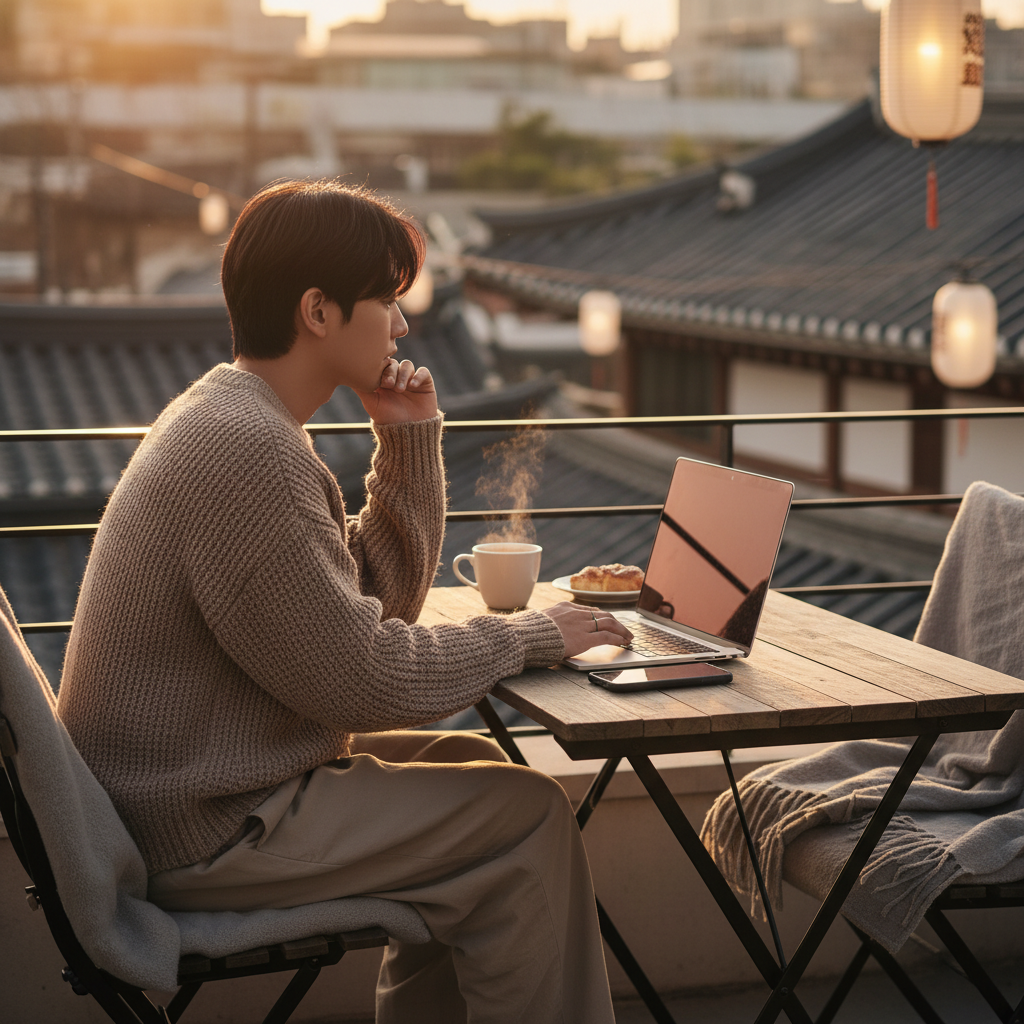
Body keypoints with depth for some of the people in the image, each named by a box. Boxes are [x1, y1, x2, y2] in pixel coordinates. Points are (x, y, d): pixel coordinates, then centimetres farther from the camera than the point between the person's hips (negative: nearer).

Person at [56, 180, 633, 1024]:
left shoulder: (231, 416, 9)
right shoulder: (248, 450, -24)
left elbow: (383, 600, 12)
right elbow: (366, 678, -22)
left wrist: (411, 442, 1)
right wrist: (530, 637, -9)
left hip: (177, 788, 10)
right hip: (205, 834, -10)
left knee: (469, 762, 20)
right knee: (526, 818, -6)